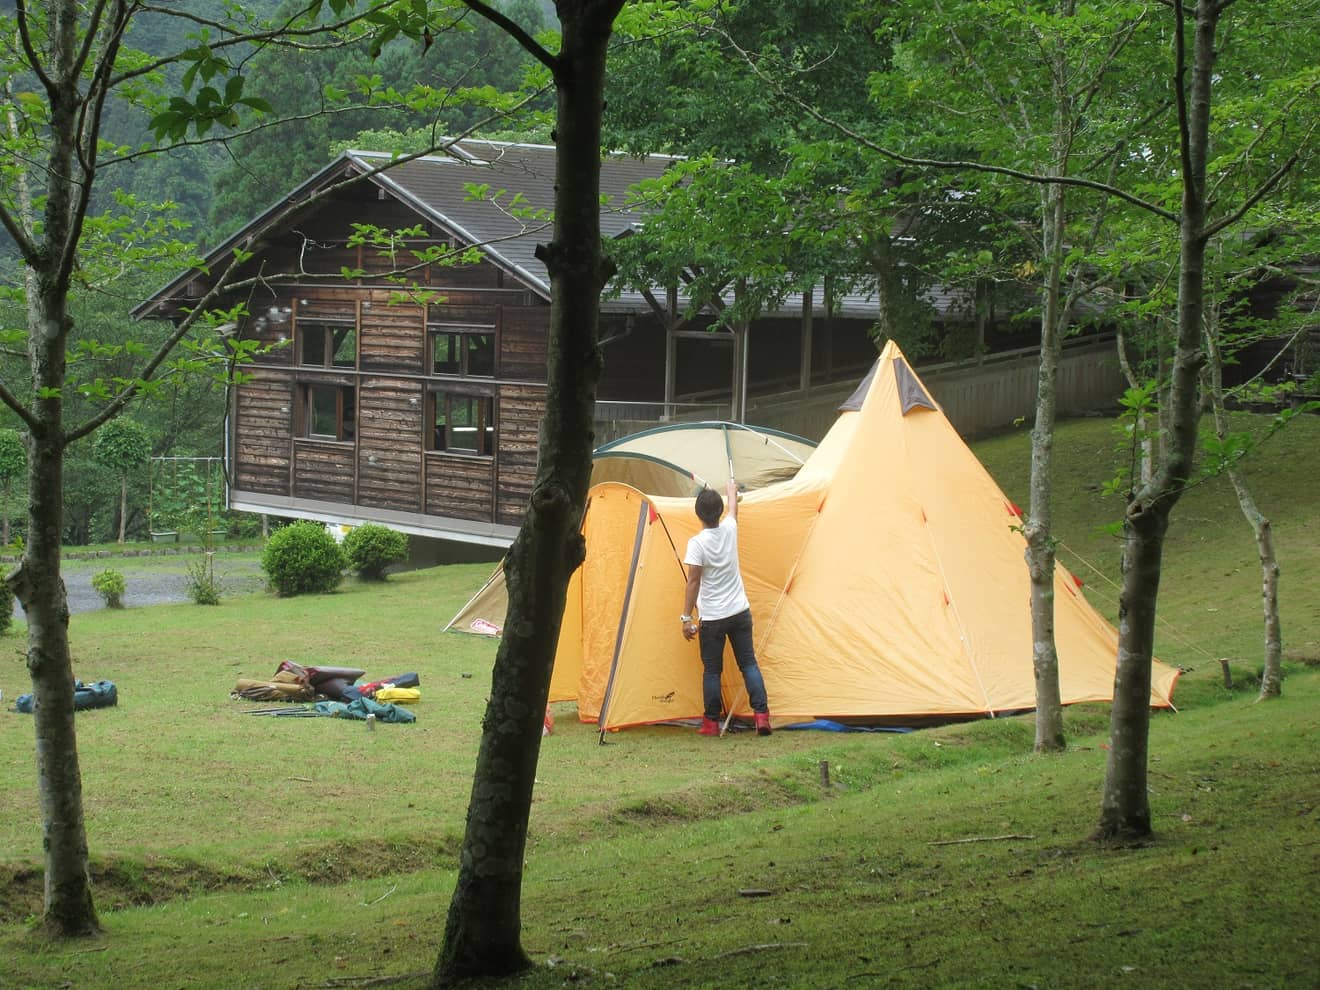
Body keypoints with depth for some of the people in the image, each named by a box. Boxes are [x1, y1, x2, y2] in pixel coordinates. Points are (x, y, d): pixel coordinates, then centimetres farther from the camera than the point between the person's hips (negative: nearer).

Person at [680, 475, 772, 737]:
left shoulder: (697, 543, -15)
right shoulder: (729, 530, -3)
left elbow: (693, 582, -15)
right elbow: (733, 509, 22)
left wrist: (686, 617, -10)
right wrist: (732, 490, 43)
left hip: (712, 617, -4)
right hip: (740, 612, 4)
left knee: (712, 670, 5)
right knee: (748, 663, 8)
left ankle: (711, 722, 8)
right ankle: (761, 714, -1)